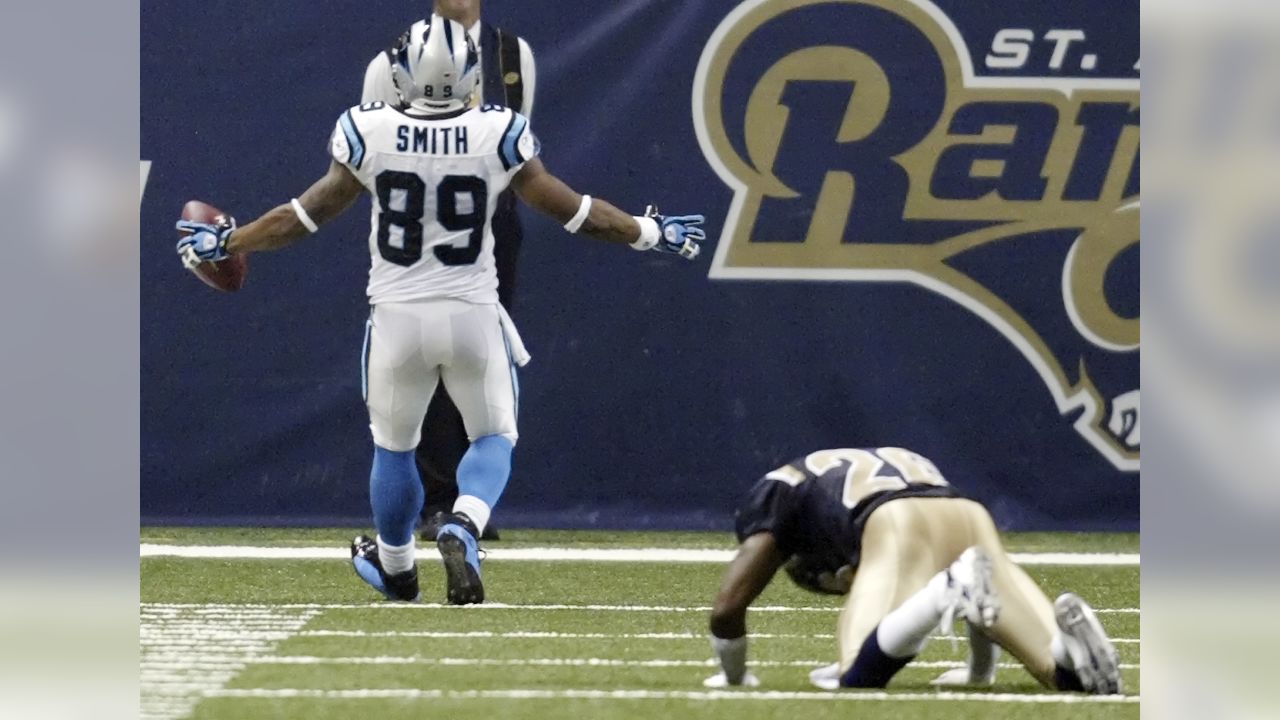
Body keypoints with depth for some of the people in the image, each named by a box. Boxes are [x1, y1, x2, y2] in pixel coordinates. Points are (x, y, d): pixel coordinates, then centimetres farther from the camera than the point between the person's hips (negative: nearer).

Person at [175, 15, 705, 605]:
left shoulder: (370, 133, -11)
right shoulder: (499, 135, -10)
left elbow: (310, 213, -4)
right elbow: (569, 210, -3)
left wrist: (225, 244, 10)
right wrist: (648, 234, 12)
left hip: (398, 315, 1)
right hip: (472, 315, 0)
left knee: (393, 446, 21)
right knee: (493, 437, 16)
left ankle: (395, 567, 36)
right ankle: (462, 529, -12)